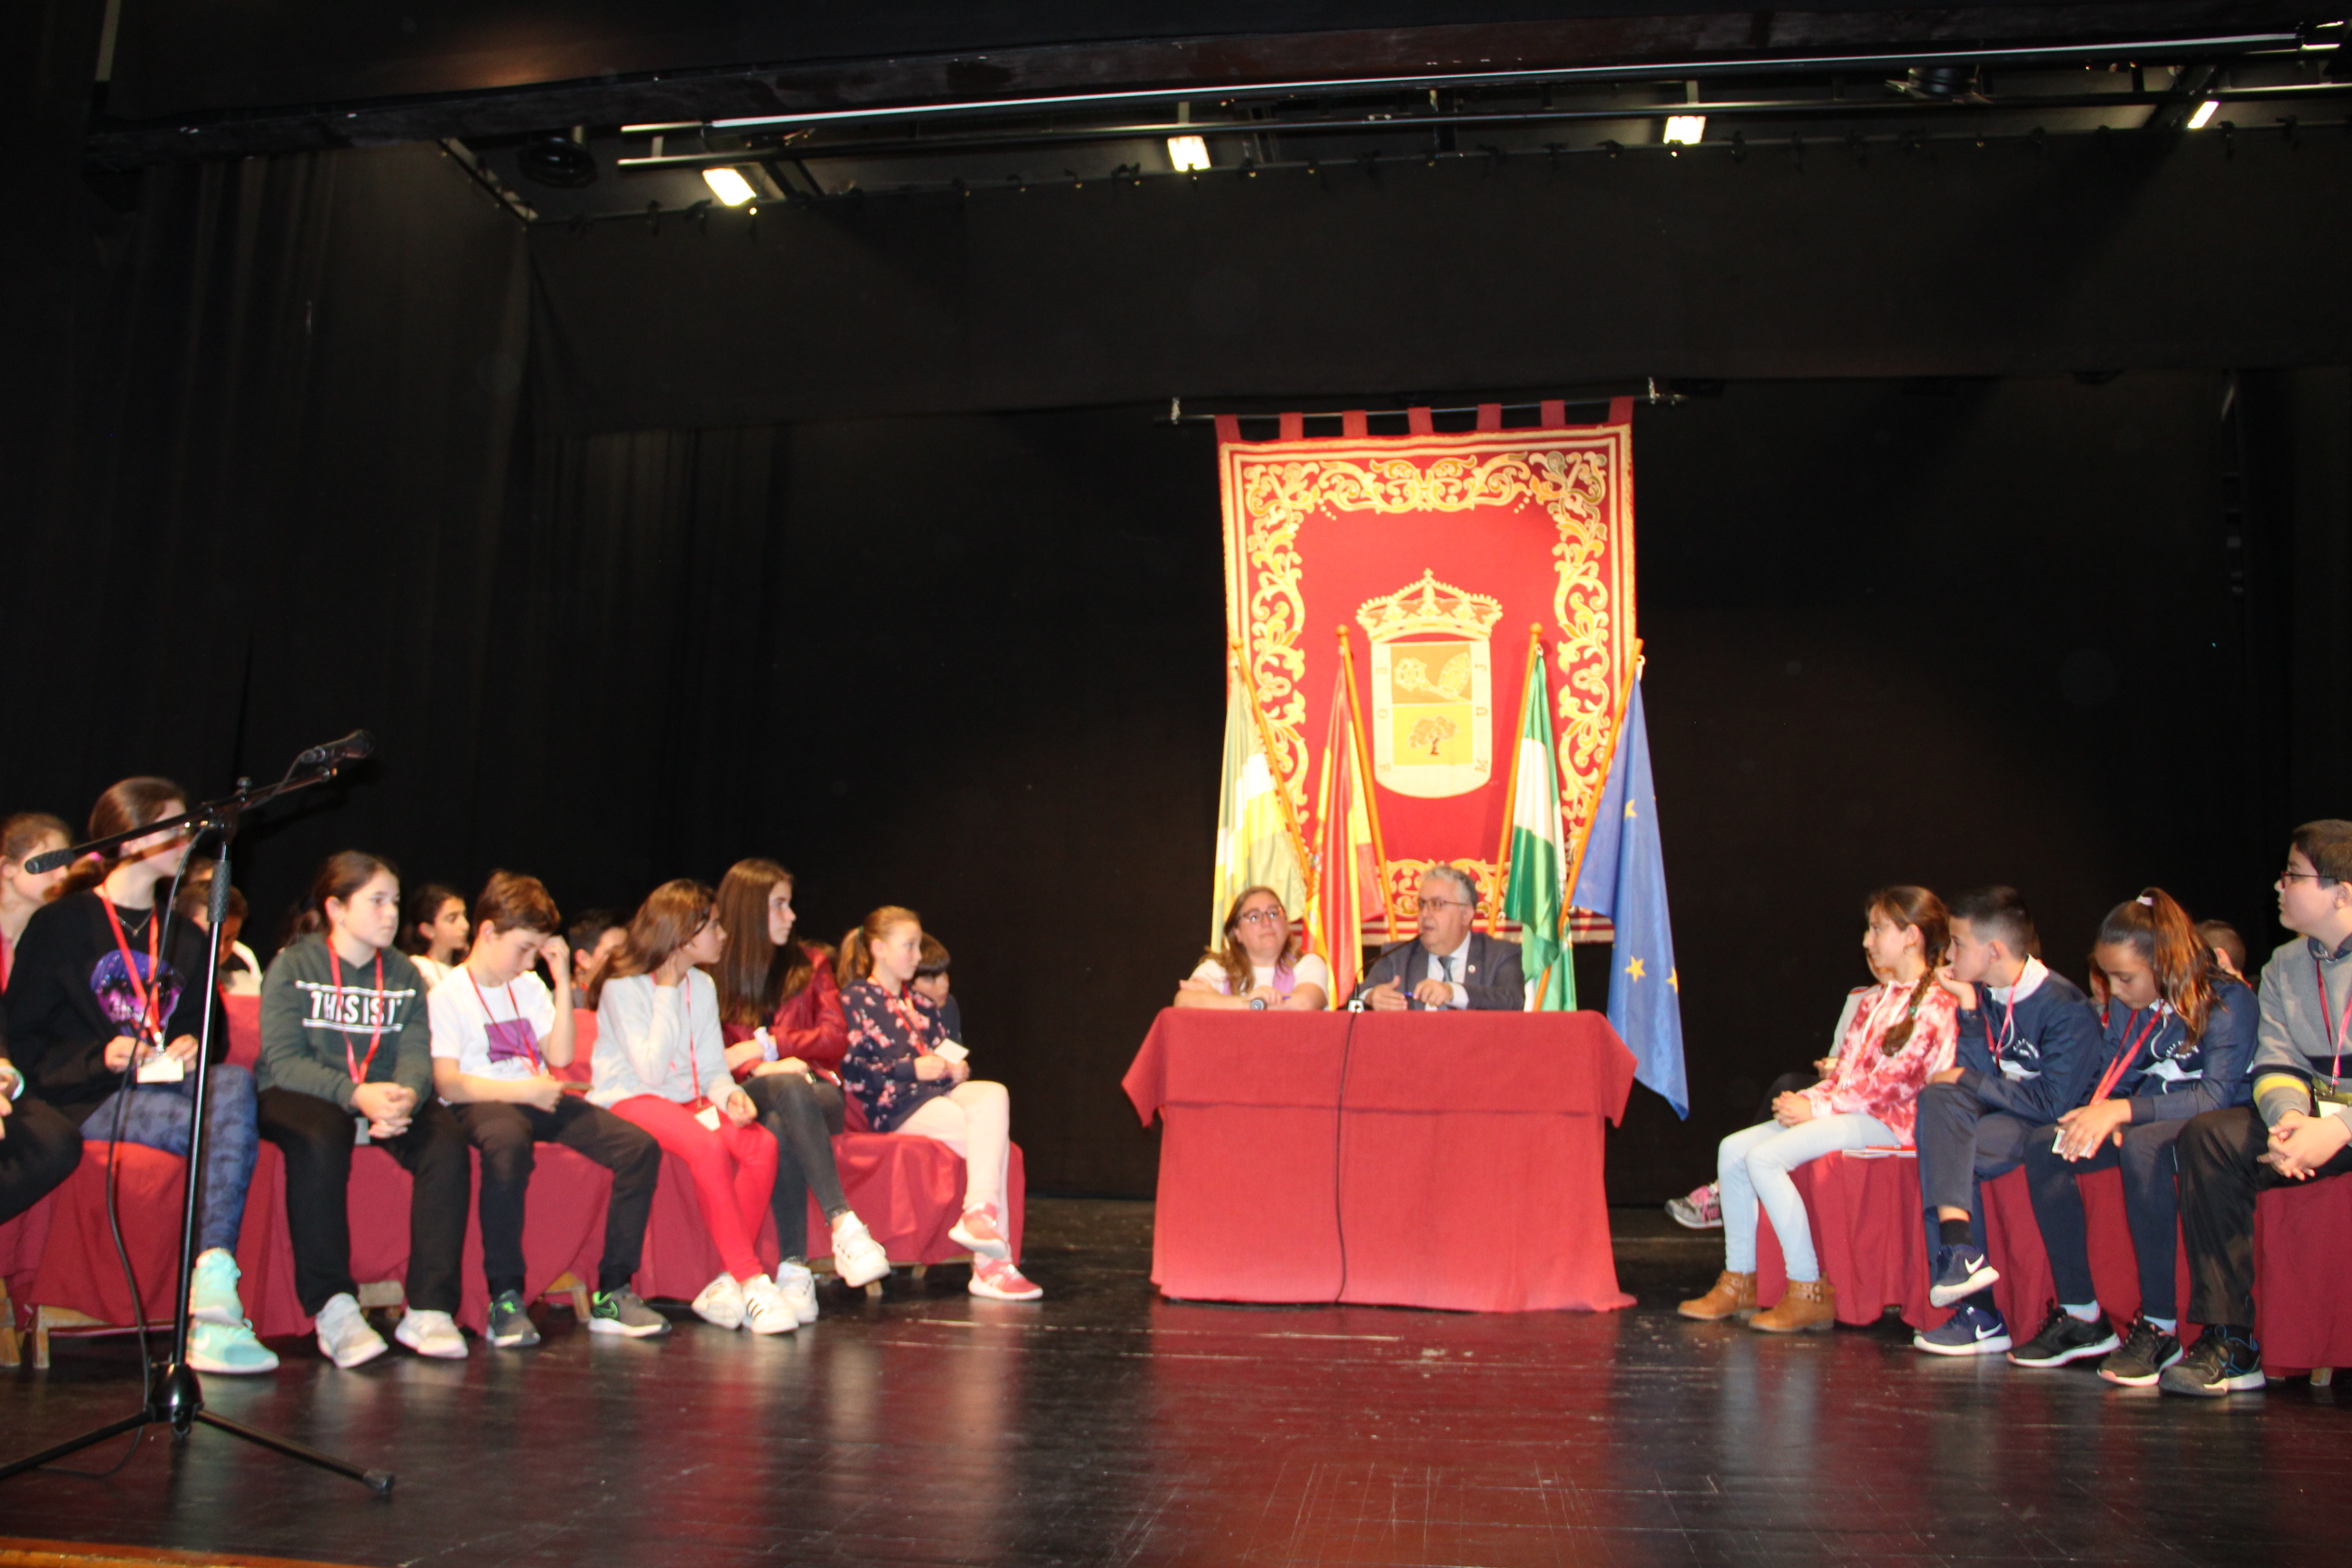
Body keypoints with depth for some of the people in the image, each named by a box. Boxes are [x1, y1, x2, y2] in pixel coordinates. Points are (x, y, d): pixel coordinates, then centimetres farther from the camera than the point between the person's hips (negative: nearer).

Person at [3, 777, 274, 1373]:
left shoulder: (185, 938, 24)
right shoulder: (58, 925, 7)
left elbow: (212, 1028, 26)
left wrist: (195, 1047, 0)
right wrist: (99, 1057, -16)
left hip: (172, 1084, 4)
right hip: (89, 1100, -4)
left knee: (234, 1084, -33)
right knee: (226, 1130, -32)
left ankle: (214, 1300, -43)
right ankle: (213, 1305, -35)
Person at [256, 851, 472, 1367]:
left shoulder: (404, 974, 12)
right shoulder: (293, 966, -1)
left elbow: (415, 1053, -1)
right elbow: (283, 1059, -12)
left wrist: (405, 1095, -27)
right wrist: (355, 1094, -29)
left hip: (384, 1099, 4)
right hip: (302, 1096, -4)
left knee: (448, 1143, -25)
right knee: (320, 1141, -38)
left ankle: (429, 1309, -26)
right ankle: (333, 1308, -32)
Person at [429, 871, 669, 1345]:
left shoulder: (529, 986, 19)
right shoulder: (448, 995, -1)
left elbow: (560, 1057, 10)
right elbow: (446, 1083, -11)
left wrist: (562, 981, 6)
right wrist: (521, 1090, -20)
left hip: (538, 1100, 6)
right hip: (482, 1104, -6)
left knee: (640, 1147, -15)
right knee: (509, 1145, -43)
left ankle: (612, 1293, -13)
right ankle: (506, 1298, -32)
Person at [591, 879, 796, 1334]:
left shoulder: (702, 986, 12)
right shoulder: (624, 986, -9)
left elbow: (713, 1066, 12)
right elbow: (651, 1071, -17)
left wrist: (728, 1094, -11)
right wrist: (667, 993, -15)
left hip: (689, 1101, 6)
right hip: (629, 1102, -6)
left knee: (761, 1144, -24)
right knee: (708, 1145, -36)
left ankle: (726, 1283, -21)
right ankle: (752, 1281, -30)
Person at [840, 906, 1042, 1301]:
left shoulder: (919, 1004, 29)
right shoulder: (855, 999, 5)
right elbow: (850, 1069, -8)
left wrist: (957, 1070, 3)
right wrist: (912, 1068, -17)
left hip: (937, 1091, 6)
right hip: (893, 1104, -6)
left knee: (994, 1094, -29)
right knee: (992, 1139, -27)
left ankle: (979, 1212, -38)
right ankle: (992, 1264, -28)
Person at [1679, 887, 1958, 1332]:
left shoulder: (1934, 1003, -8)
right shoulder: (1875, 1000, 20)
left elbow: (1891, 1081, -17)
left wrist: (1819, 1108, -16)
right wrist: (1805, 1098, -2)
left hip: (1887, 1122, -9)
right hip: (1845, 1112, 9)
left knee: (1765, 1157, -26)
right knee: (1733, 1149, -5)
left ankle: (1810, 1292, -20)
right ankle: (1739, 1282, -1)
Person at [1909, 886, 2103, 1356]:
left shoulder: (2065, 1007, -13)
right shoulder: (1982, 995, 8)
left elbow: (2054, 1104, -18)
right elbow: (1979, 1076, 0)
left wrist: (1969, 1082, -12)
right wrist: (1969, 1011, -10)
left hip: (2044, 1129, -7)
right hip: (1997, 1118, 7)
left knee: (1941, 1155, -26)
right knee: (1937, 1097, -24)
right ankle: (1960, 1253, -30)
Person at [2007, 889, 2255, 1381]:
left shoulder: (2227, 1001, -13)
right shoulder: (2123, 1007, 8)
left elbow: (2217, 1094, -23)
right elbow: (2109, 1083, 11)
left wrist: (2122, 1111, -32)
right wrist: (2097, 1116, -13)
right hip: (2142, 1123, 7)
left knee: (2142, 1144, -39)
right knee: (2043, 1148, -18)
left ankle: (2159, 1326, -33)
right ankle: (2080, 1315, -16)